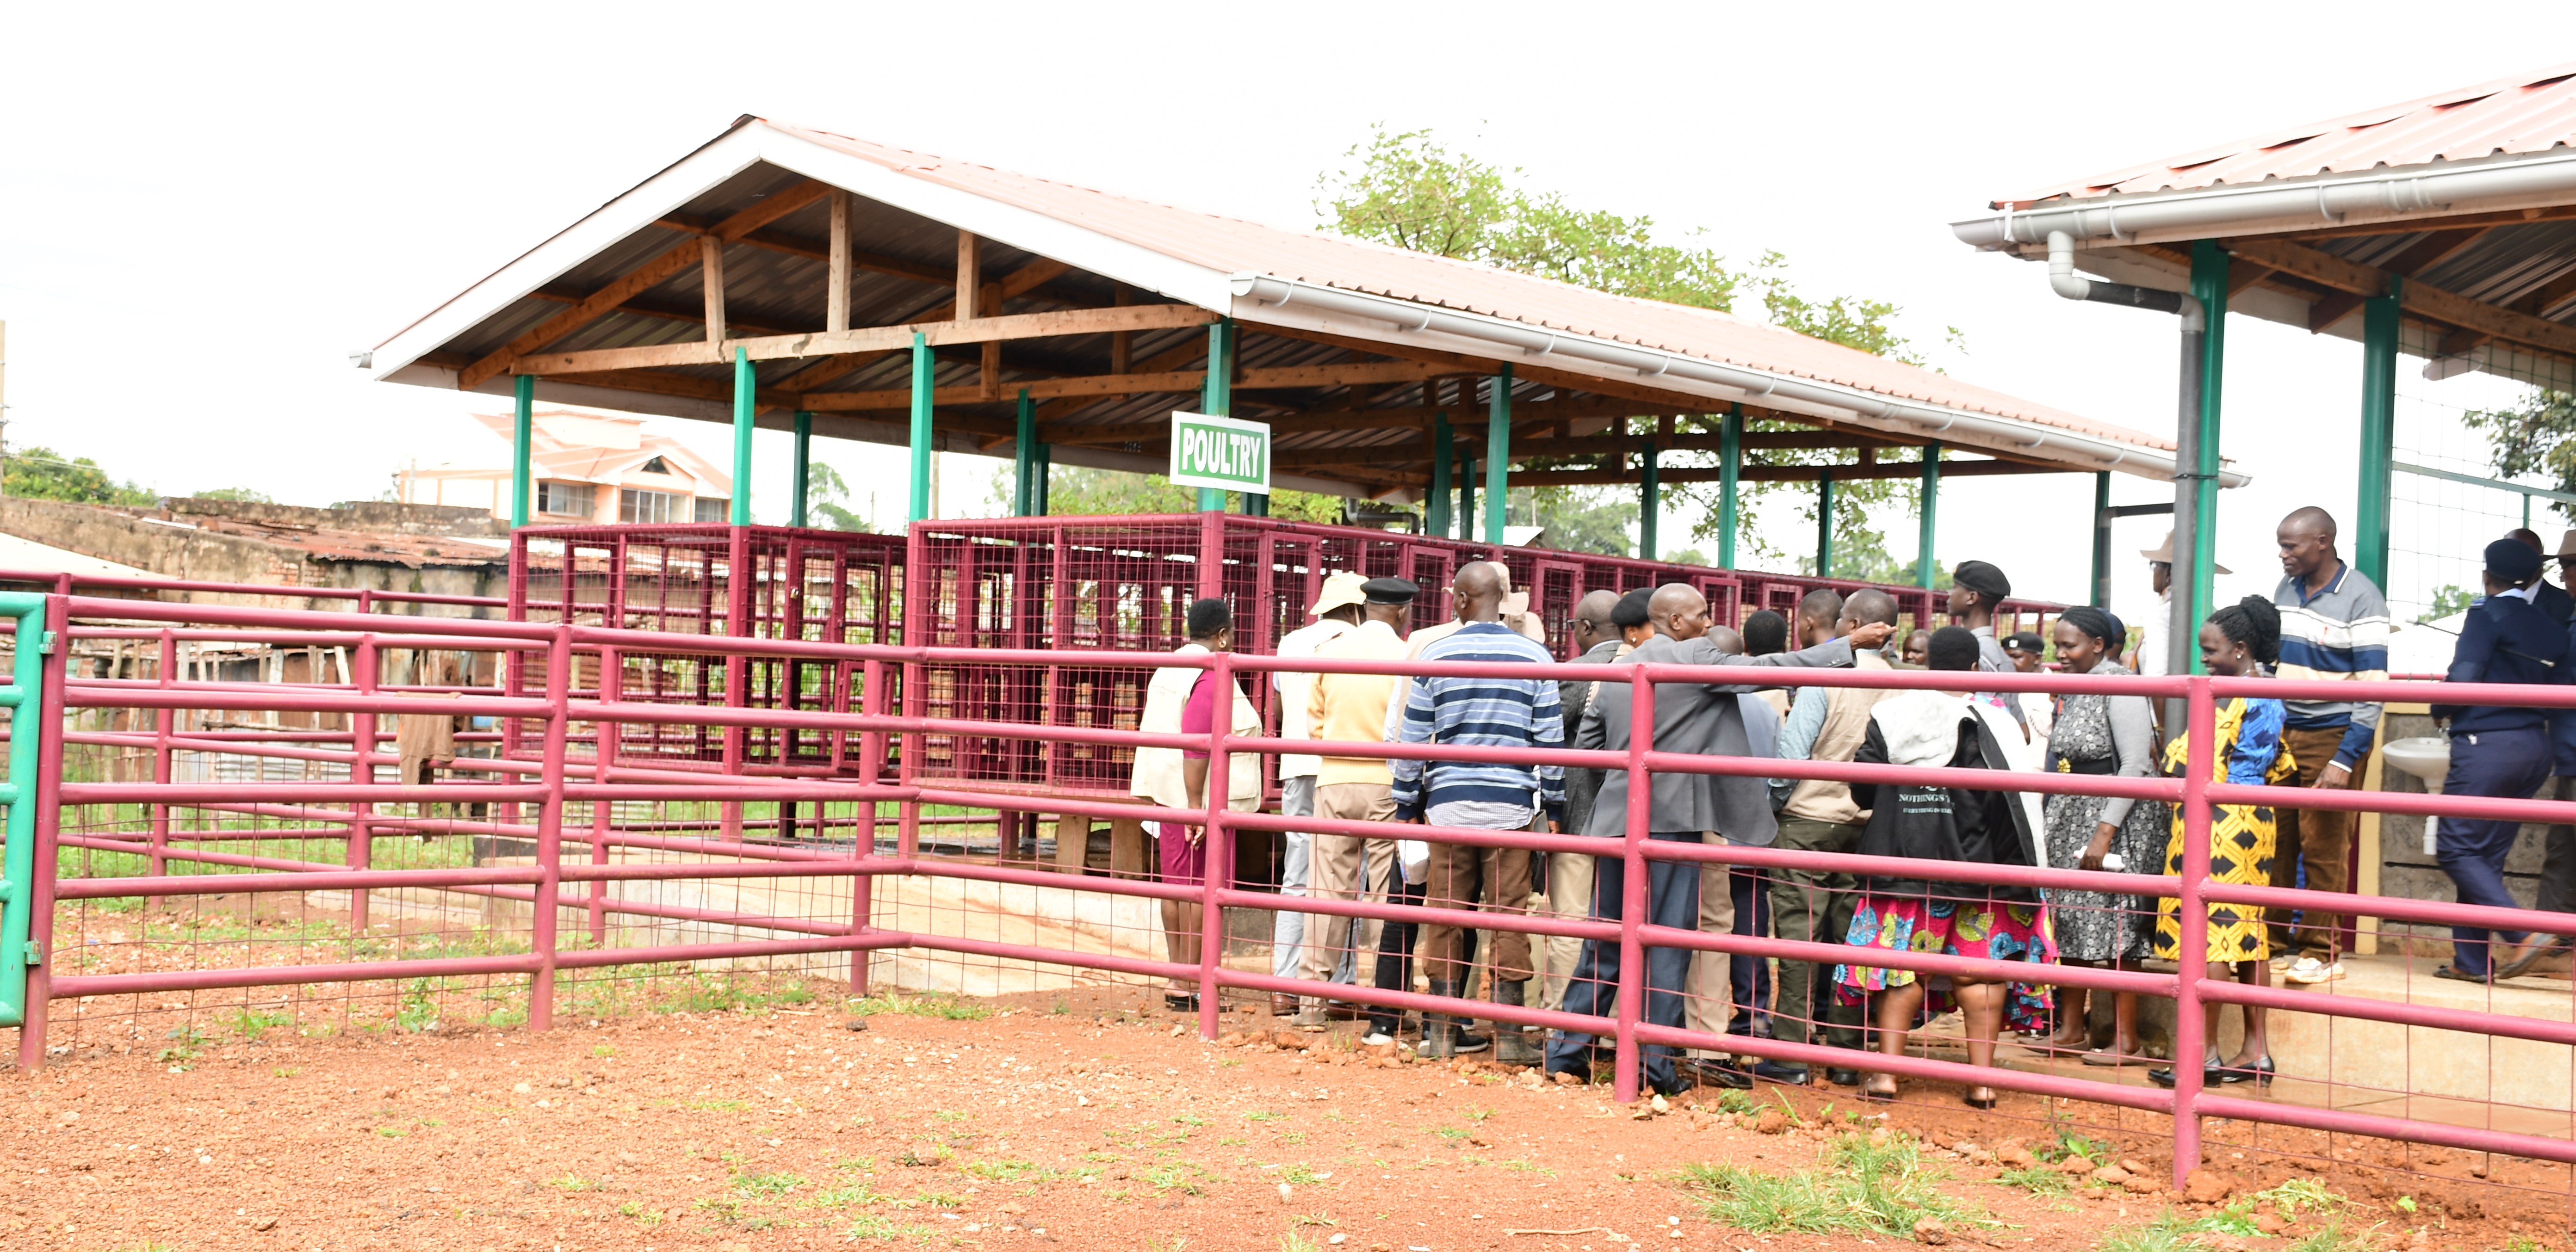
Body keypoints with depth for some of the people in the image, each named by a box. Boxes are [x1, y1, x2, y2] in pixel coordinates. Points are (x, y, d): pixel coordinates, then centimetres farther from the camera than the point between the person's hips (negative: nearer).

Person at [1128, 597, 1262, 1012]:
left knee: (1176, 884, 12)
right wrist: (1195, 808, -23)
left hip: (1170, 794, 9)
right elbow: (1195, 747, -22)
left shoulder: (1169, 669, 15)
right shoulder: (1210, 677, -15)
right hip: (1203, 797, -9)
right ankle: (1186, 987, -5)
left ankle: (1178, 978, 18)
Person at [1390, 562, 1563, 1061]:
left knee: (1445, 915, 6)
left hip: (1448, 804, 1)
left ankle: (1442, 1032, 11)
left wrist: (1407, 805, 12)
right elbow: (1550, 740, 2)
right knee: (1508, 917, 2)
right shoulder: (1534, 657, 2)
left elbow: (1412, 738, 4)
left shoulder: (1435, 655, 2)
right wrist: (1553, 808, 10)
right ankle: (1509, 1035, 3)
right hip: (1512, 805, 0)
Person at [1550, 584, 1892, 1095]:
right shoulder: (1695, 658, -6)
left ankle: (1567, 1051, 15)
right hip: (1672, 819, -6)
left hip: (1616, 818, 7)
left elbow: (1586, 743, 17)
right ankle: (1656, 1064, 0)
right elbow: (1772, 670, -7)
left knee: (1605, 939, 13)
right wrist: (1849, 644, -1)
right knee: (1668, 940, -1)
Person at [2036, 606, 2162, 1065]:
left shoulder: (2120, 690, -13)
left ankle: (2126, 1040, 0)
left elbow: (2136, 766, -18)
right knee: (2069, 923, 10)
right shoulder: (2070, 690, 11)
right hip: (2069, 819, 8)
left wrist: (2104, 831, -21)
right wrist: (2047, 823, 11)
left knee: (2113, 929, -6)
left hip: (2114, 820, -8)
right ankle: (2071, 1029, 20)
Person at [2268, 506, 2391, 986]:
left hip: (2332, 735, -6)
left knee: (2323, 846, -3)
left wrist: (2345, 761, -18)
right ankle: (2274, 936, 16)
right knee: (2277, 837, 6)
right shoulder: (2285, 590, 10)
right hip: (2282, 731, 6)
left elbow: (2372, 689, -13)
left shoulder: (2361, 599, -10)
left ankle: (2322, 951, 4)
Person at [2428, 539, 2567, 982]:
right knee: (2486, 856, 12)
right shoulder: (2552, 630, 12)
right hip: (2535, 747, 7)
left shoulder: (2488, 614, -7)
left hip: (2487, 745, -7)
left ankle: (2523, 933, -17)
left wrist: (2442, 710, 3)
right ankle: (2472, 959, 12)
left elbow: (2463, 677, -16)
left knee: (2455, 849, -4)